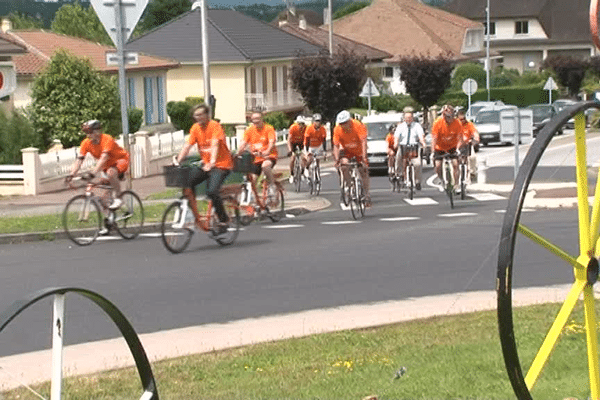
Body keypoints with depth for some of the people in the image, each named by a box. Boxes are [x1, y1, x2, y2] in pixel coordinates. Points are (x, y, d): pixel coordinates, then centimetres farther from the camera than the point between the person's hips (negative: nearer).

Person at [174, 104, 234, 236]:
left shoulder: (214, 126, -13)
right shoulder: (195, 128, 5)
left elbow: (215, 145, -26)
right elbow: (187, 146, -1)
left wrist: (212, 162, -41)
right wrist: (178, 161, -17)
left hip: (221, 164, -6)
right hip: (205, 164, 6)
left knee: (212, 191, -25)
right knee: (187, 183, -14)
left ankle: (223, 221, -6)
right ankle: (196, 216, -2)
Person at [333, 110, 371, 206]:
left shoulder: (359, 126, -29)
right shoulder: (337, 129, -21)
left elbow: (363, 143, -34)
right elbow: (336, 146, -18)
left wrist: (364, 159, -42)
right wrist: (337, 160, -30)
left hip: (359, 150, -1)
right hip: (347, 150, 1)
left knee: (363, 171, -7)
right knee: (344, 167, -24)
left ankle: (367, 194, 5)